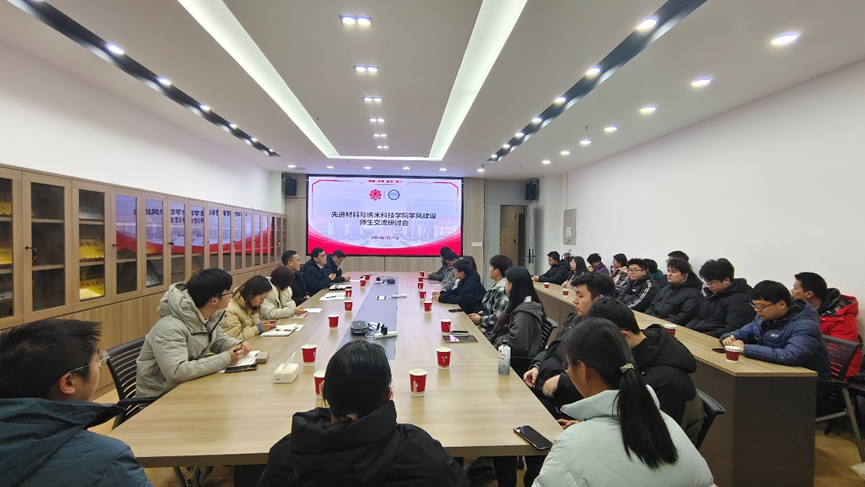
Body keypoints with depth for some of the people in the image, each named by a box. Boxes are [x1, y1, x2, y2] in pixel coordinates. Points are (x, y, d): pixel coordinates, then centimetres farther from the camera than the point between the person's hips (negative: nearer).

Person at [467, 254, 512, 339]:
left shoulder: (502, 290, -21)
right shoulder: (496, 287, 9)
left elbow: (497, 318, -25)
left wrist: (480, 319, -9)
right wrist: (478, 314, 4)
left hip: (491, 334, -9)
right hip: (485, 329, 9)